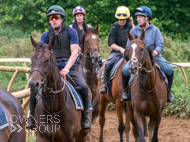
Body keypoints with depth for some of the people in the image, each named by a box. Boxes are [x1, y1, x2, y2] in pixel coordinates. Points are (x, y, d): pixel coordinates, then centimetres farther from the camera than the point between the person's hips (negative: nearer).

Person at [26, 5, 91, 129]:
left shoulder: (71, 32, 3)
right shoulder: (45, 36, 10)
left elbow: (74, 52, -5)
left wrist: (67, 68, -19)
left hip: (70, 68, -2)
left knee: (83, 87, -26)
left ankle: (86, 116, -6)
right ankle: (32, 118, -2)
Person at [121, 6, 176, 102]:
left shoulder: (155, 30, 2)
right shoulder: (133, 31, 6)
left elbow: (160, 45, -4)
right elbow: (129, 46, 10)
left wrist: (155, 52, -26)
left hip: (154, 56, 0)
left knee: (169, 70, -21)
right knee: (125, 70, -27)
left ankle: (168, 91, 2)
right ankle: (125, 90, 0)